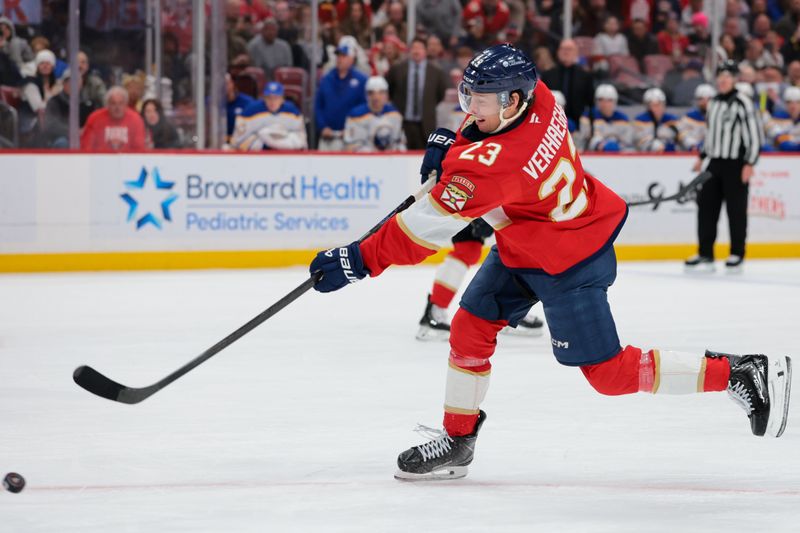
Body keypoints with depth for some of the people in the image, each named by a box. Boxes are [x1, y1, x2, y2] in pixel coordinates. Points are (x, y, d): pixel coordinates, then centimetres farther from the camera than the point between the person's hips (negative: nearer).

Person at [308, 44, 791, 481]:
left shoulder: (494, 161, -36)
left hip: (567, 263, -10)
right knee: (470, 329, 8)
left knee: (609, 372, -2)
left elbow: (428, 226, -33)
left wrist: (361, 260, -29)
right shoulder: (539, 98, -13)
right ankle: (457, 442, 20)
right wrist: (452, 145, 5)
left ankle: (742, 374, 6)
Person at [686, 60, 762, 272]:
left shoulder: (742, 103, -11)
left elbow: (754, 135, -13)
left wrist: (749, 164, -17)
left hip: (735, 165, -7)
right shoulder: (713, 103, 13)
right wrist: (702, 157, 21)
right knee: (706, 206, 3)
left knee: (736, 209, -1)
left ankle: (737, 255, 9)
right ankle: (705, 254, 9)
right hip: (715, 163, 7)